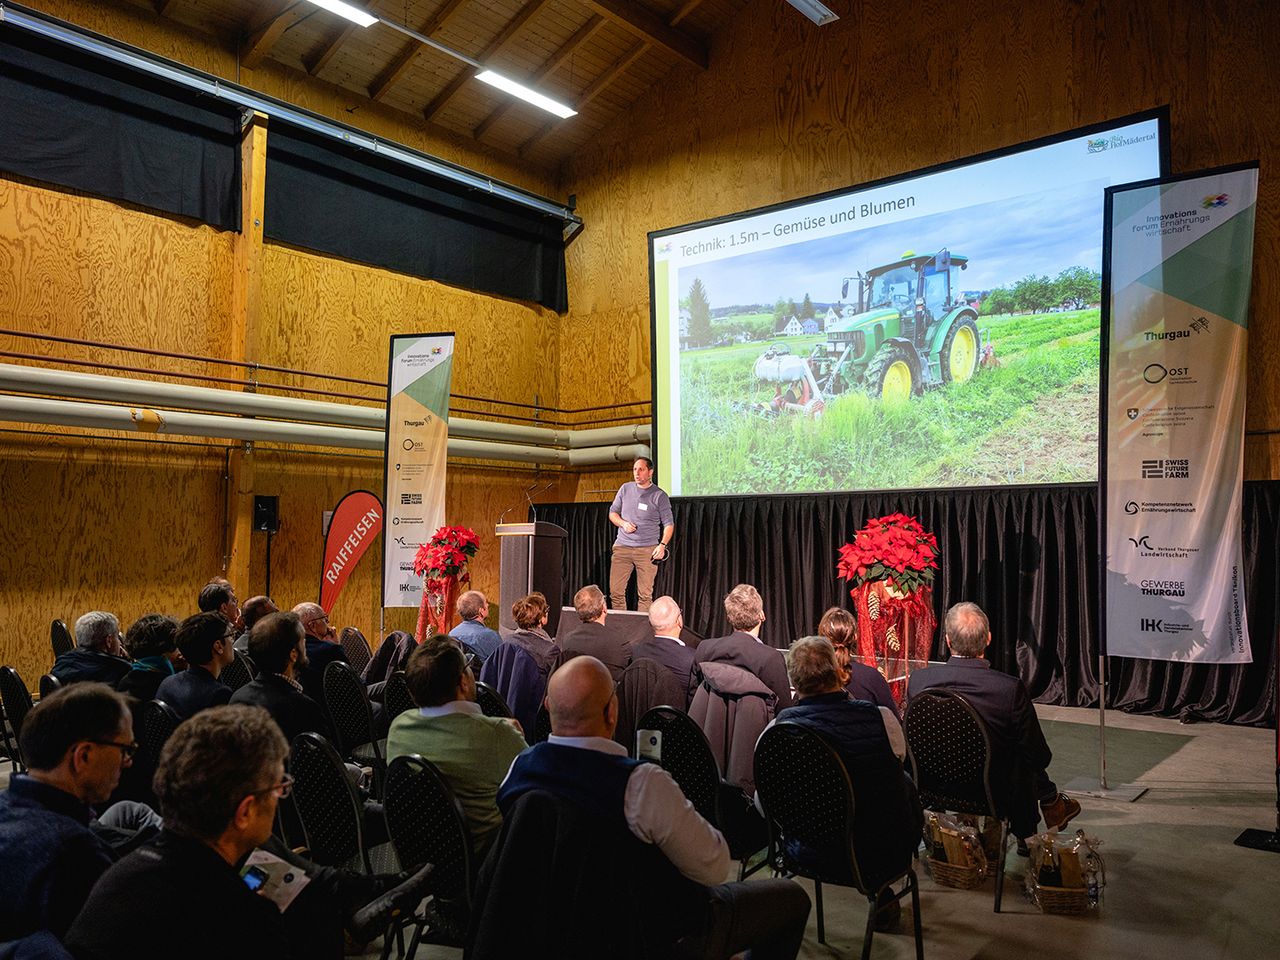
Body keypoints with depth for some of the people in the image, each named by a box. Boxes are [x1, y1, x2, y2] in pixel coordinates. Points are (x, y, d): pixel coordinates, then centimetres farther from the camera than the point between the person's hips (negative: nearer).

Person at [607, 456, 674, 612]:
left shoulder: (659, 496, 0)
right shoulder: (625, 489, 10)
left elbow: (669, 524, 0)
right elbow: (612, 513, 17)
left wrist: (662, 545, -14)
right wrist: (623, 523, -4)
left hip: (647, 550, -3)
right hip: (622, 547, 3)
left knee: (645, 594, -2)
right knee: (615, 592, 0)